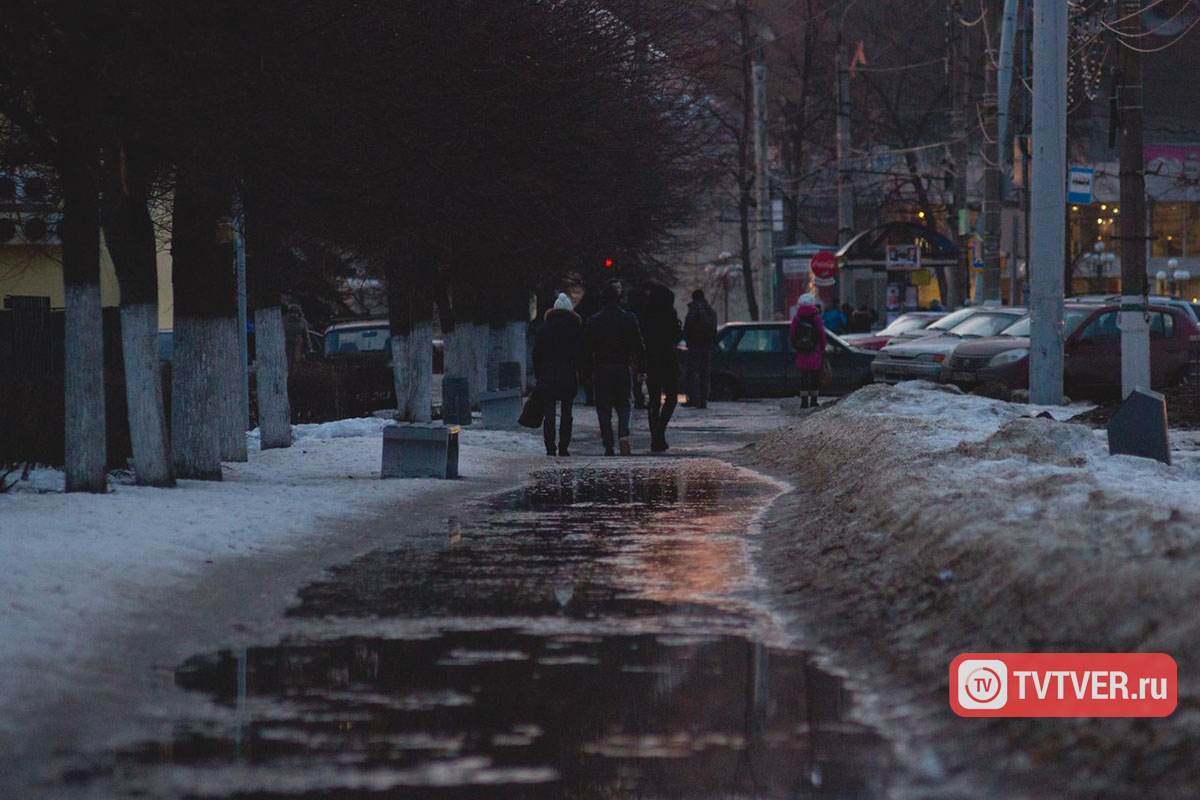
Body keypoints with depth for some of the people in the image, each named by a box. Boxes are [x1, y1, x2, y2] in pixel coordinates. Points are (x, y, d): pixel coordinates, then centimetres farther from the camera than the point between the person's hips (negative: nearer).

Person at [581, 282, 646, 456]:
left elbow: (587, 348, 0)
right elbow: (639, 345, 1)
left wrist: (589, 368, 7)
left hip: (601, 369, -1)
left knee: (604, 409, 5)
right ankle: (623, 434, -11)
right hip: (622, 368, 1)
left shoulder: (593, 321, -2)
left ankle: (608, 445, 1)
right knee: (623, 405, 13)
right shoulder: (629, 319, -1)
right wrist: (641, 368, 6)